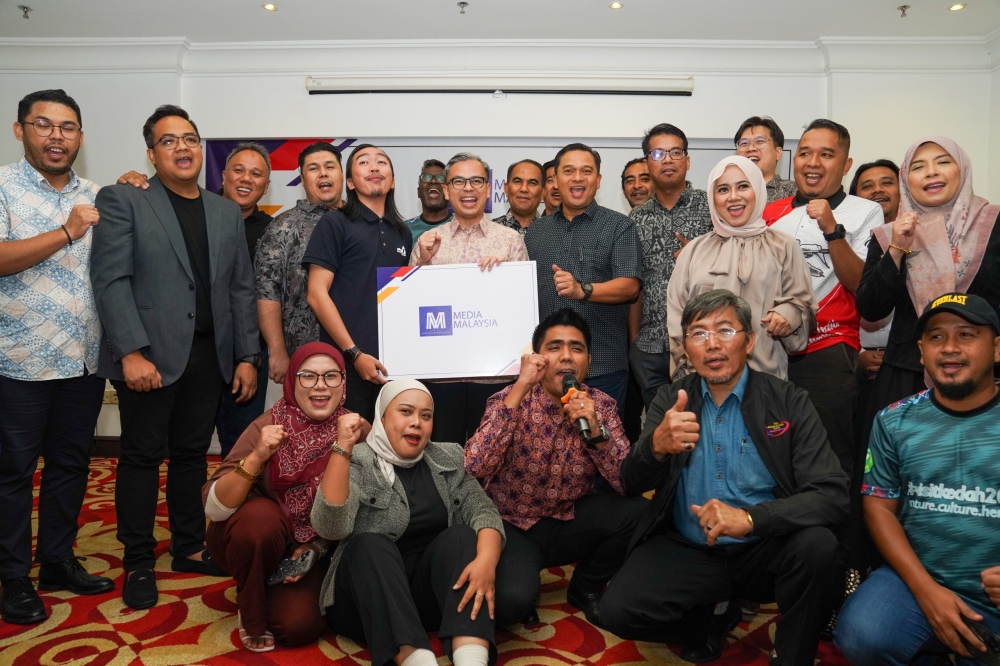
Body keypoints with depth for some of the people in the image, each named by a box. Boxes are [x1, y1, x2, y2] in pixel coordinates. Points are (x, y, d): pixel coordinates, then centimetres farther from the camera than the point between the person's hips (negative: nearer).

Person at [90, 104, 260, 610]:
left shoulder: (227, 212, 14)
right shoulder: (121, 201, 0)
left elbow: (241, 288, 11)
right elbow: (111, 279, -9)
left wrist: (247, 356, 5)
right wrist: (132, 352, -18)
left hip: (209, 355, 4)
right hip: (150, 355, -4)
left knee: (192, 454, 12)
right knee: (143, 456, 4)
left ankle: (189, 548, 26)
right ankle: (138, 562, 17)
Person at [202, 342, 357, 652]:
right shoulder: (267, 427, -22)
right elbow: (214, 508, -27)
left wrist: (316, 548, -14)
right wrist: (256, 457, -40)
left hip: (309, 547, 2)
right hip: (252, 536, -1)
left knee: (299, 625, -21)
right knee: (261, 516, -34)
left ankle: (271, 592, 16)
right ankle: (251, 612, -5)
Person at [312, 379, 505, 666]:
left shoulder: (448, 459, 6)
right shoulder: (358, 462, -6)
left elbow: (482, 508, -7)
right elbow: (330, 526, -22)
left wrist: (486, 559, -28)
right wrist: (342, 448, -29)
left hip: (431, 591, 3)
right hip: (368, 595, -3)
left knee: (461, 536, -22)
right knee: (369, 545, -29)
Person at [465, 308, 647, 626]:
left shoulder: (600, 405, -6)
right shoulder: (510, 401, -15)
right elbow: (472, 471, -31)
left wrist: (595, 431, -30)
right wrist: (518, 391, -35)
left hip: (571, 522, 4)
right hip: (512, 526, -3)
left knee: (638, 513, -22)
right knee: (510, 601, -31)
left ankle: (586, 588, 7)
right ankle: (522, 600, 9)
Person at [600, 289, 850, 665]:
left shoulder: (789, 402, -7)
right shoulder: (669, 401, 0)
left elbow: (833, 496, -15)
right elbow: (632, 483, -9)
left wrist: (750, 518, -32)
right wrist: (657, 445, -33)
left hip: (764, 552, -1)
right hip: (687, 551, 2)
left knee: (816, 544, -31)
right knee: (617, 611, -20)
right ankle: (714, 615, 11)